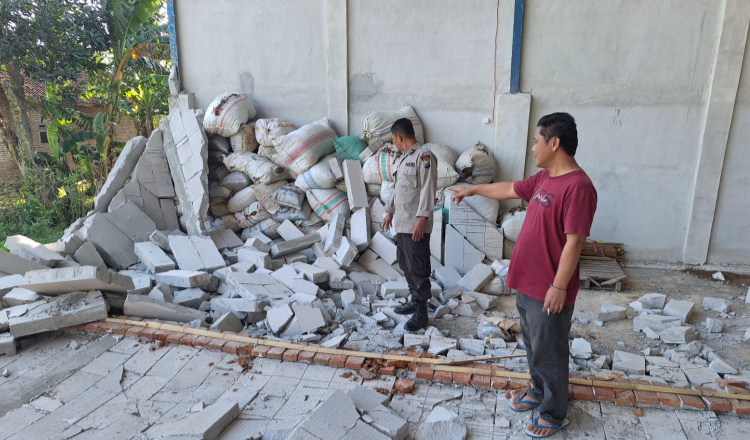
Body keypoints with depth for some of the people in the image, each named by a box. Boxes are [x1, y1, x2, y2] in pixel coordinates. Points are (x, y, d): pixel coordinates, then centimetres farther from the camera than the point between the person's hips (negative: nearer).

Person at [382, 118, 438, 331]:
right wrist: (390, 211, 25)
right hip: (401, 222, 10)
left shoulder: (424, 156, -13)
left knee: (418, 267, -4)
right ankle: (415, 300, 29)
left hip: (415, 224, -10)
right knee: (405, 264, 16)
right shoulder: (405, 157, 16)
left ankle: (422, 312, 4)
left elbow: (428, 190, -19)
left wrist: (422, 219, -23)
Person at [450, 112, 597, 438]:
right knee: (533, 345, 23)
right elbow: (510, 190, 22)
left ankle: (555, 414, 27)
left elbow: (574, 241, -23)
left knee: (549, 352, 8)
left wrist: (559, 286, -21)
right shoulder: (544, 178, 7)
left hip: (549, 290, -9)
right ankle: (538, 392, 44)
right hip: (527, 283, 9)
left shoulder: (578, 186, -22)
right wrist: (472, 190, 30)